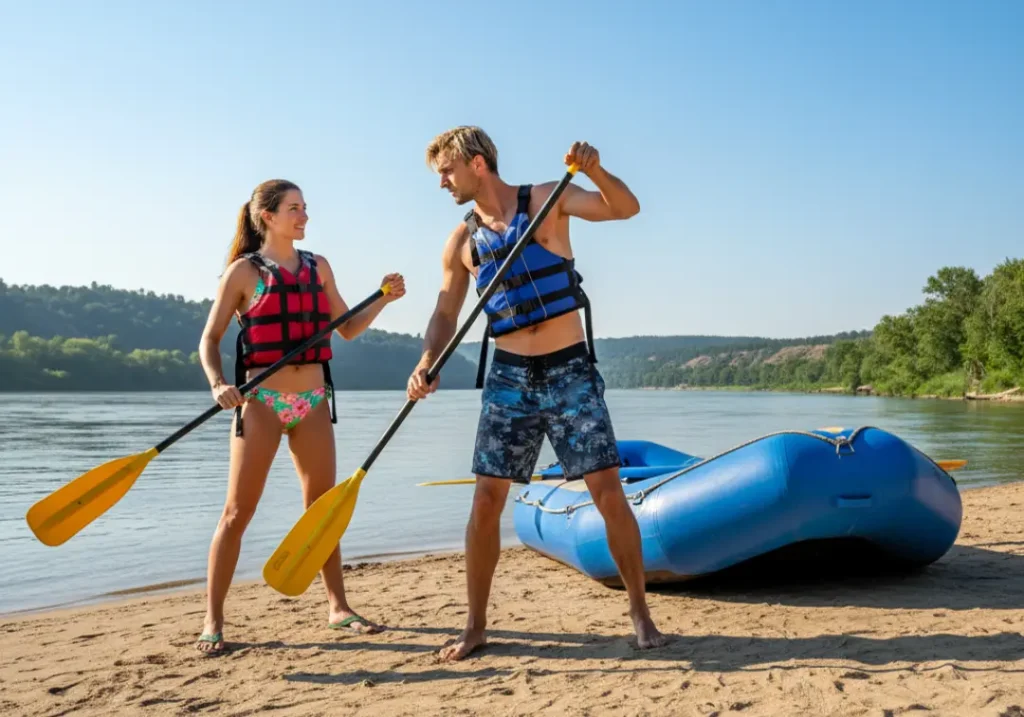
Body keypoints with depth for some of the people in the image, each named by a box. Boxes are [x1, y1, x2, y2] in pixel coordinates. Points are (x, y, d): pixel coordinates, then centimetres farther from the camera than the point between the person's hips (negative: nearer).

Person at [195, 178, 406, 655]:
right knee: (238, 512, -1)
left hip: (313, 400, 5)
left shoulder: (318, 267, 10)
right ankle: (213, 620, 9)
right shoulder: (244, 270, -3)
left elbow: (347, 328, 15)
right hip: (261, 401, -4)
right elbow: (210, 338, -3)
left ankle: (338, 607, 22)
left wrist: (383, 300, -1)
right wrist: (218, 384, -21)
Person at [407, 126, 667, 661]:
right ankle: (475, 626, 13)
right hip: (508, 377, 3)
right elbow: (445, 314, 9)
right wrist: (426, 364, -9)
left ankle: (640, 611, 13)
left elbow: (625, 209, -11)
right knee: (486, 499, -1)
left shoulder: (548, 200, -1)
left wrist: (595, 170, -31)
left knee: (608, 491, -5)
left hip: (571, 370, -2)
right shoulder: (462, 241, 8)